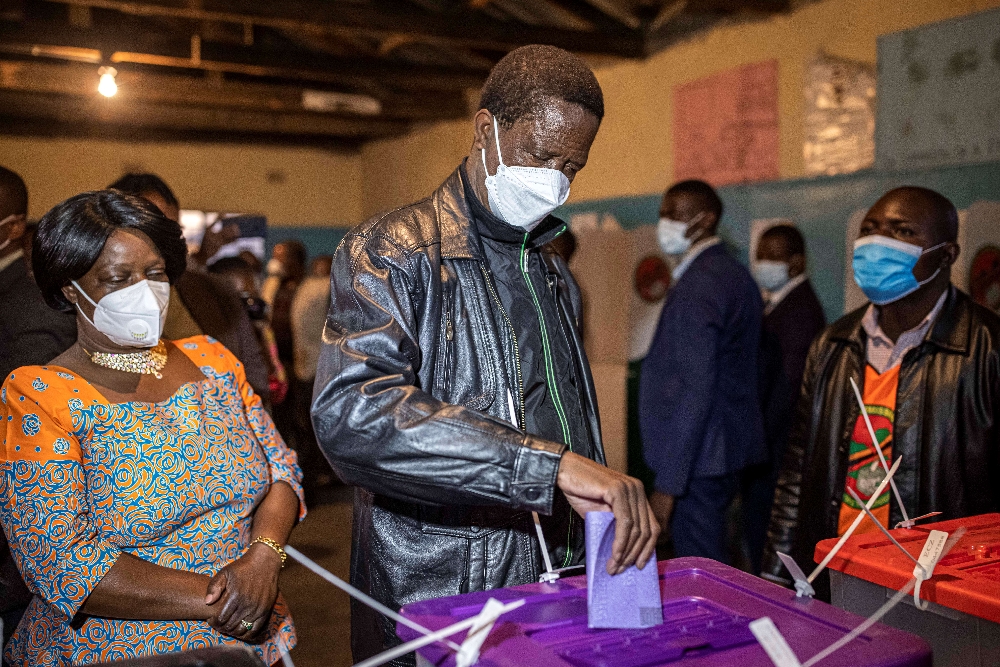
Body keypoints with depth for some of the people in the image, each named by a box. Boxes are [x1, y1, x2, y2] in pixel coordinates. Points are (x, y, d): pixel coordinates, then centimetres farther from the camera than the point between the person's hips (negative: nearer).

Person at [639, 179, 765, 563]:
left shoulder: (697, 286, -18)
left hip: (697, 459, -10)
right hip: (729, 448, 10)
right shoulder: (737, 275, 13)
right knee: (713, 564, 18)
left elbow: (695, 390, -23)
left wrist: (668, 482, -22)